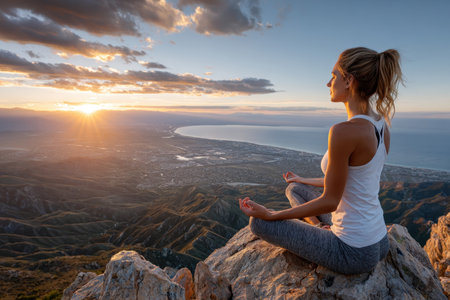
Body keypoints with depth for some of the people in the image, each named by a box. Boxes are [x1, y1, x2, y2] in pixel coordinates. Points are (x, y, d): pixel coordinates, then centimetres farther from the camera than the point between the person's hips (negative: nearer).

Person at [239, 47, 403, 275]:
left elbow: (330, 201, -21)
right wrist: (304, 180, 23)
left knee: (259, 223, 0)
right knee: (294, 189, 21)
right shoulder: (381, 126, 0)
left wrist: (270, 215, -14)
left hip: (354, 254, -8)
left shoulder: (344, 131, -29)